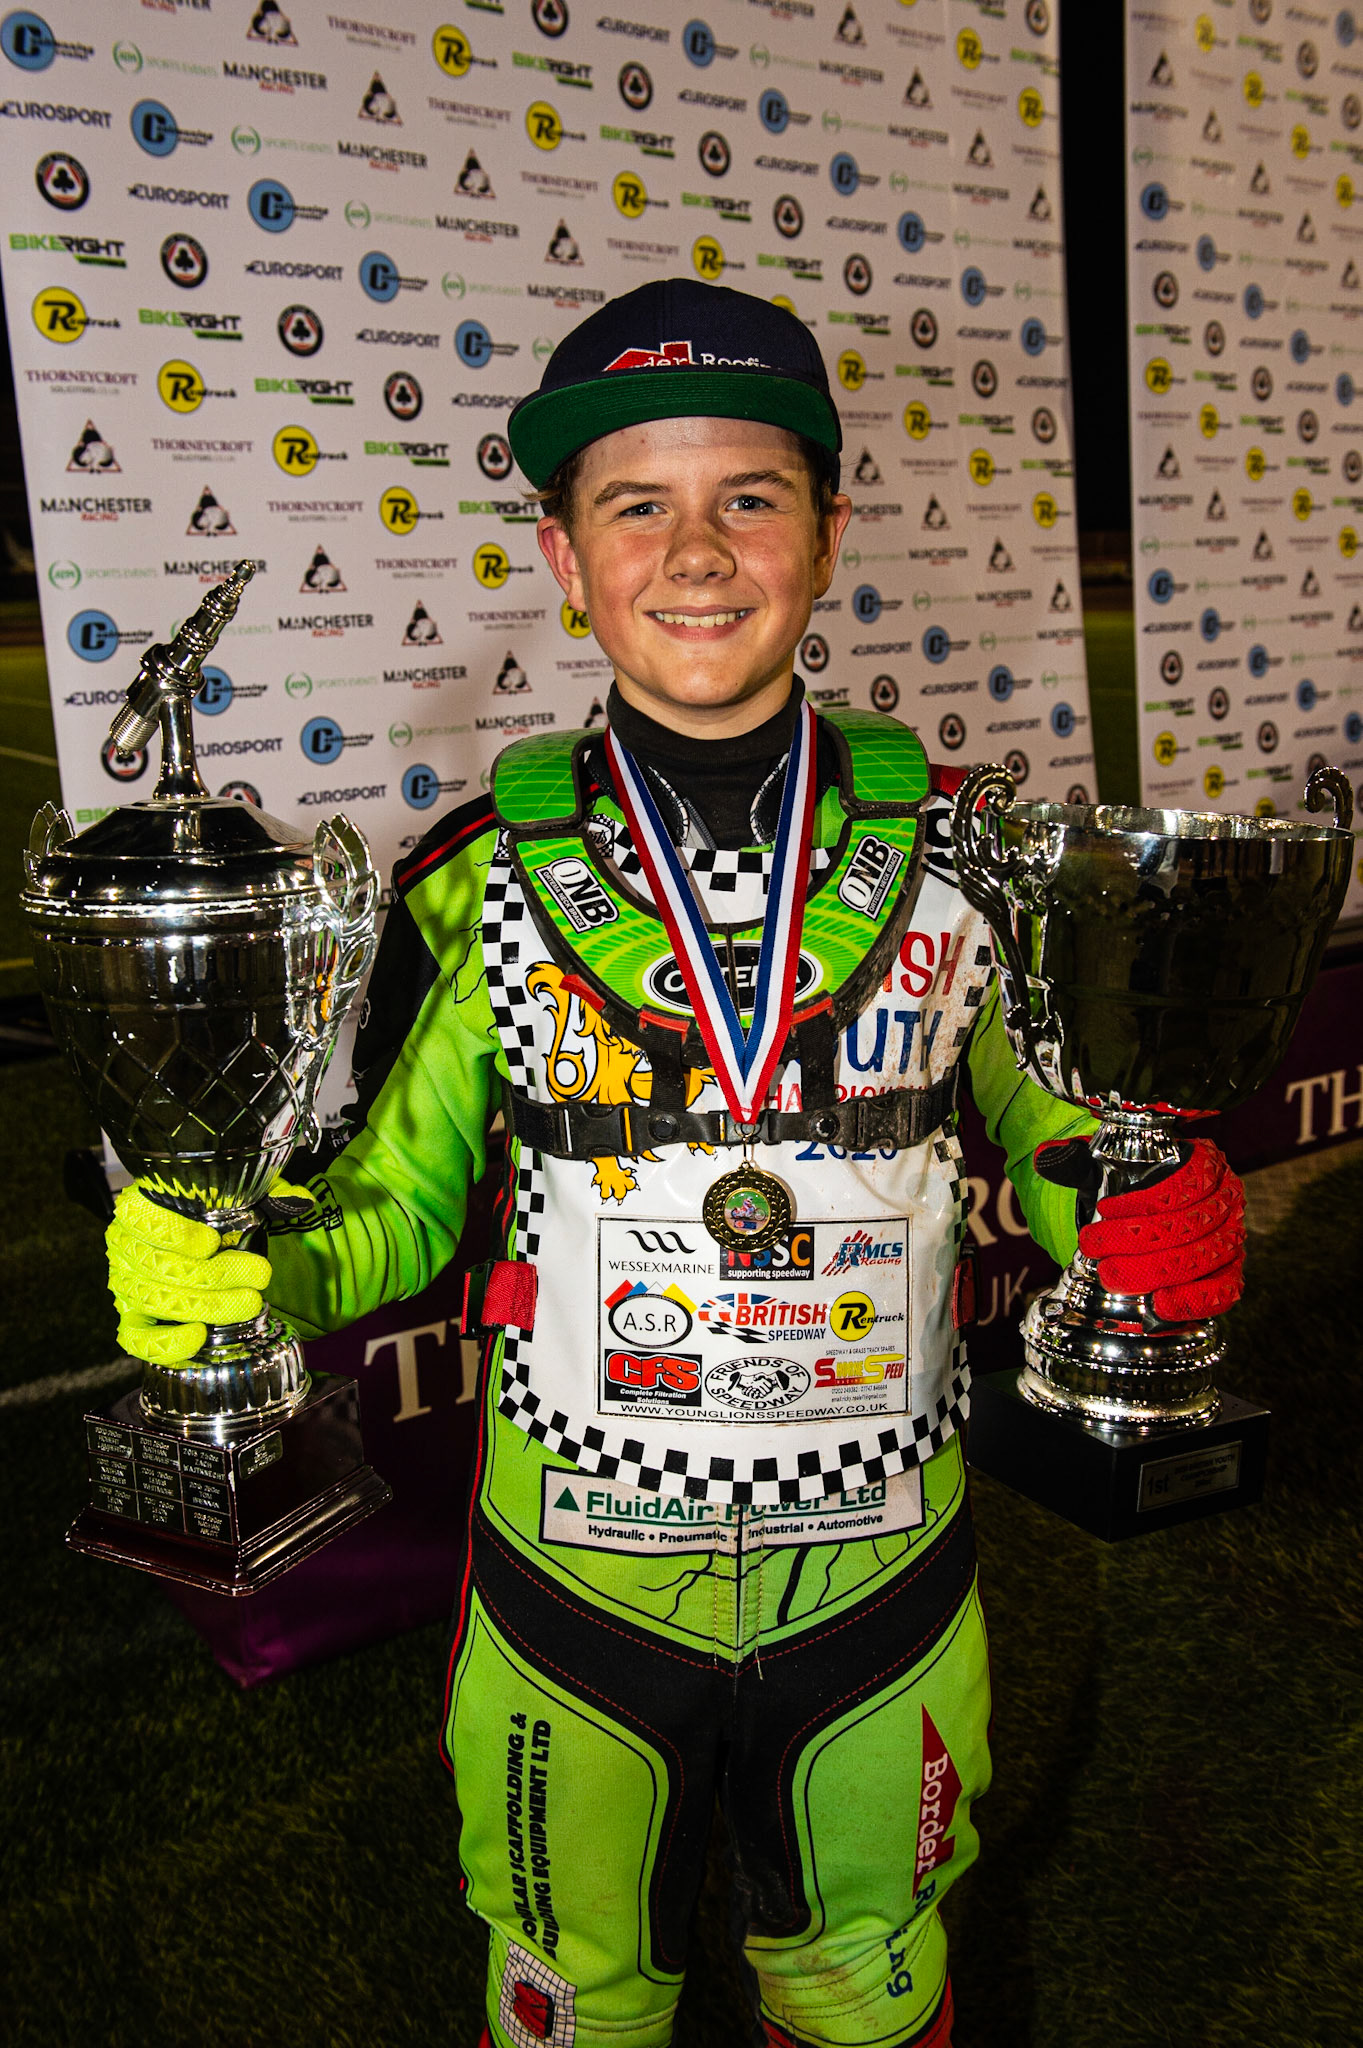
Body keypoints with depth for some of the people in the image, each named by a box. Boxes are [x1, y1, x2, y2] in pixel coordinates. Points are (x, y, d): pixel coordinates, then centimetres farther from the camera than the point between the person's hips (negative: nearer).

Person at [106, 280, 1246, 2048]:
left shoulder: (954, 851, -8)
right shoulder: (486, 879, -11)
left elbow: (1024, 1131, 3)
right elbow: (405, 1196, -3)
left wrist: (1149, 1217, -17)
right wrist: (262, 1271, -23)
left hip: (878, 1564, 1)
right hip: (579, 1587, 0)